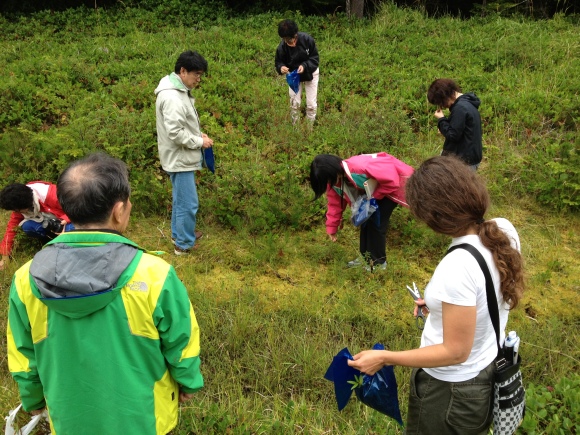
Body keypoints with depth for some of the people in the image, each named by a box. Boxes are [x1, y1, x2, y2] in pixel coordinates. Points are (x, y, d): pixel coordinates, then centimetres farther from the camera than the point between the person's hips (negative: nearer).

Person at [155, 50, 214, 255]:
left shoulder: (179, 90, 8)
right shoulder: (172, 97, -25)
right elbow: (175, 133, -27)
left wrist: (198, 134, 5)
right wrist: (200, 142, -16)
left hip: (183, 156, 10)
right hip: (179, 158, -10)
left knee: (181, 199, 22)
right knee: (188, 202, 0)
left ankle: (179, 233, 38)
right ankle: (185, 244, 13)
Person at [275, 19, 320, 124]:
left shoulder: (307, 39, -28)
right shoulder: (282, 47, -25)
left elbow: (315, 58, -19)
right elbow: (279, 62, -11)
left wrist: (305, 66, -36)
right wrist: (281, 67, -36)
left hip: (310, 73, -1)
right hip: (293, 76, 1)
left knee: (311, 104, 1)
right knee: (294, 103, 4)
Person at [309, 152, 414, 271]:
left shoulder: (361, 167, -41)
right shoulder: (335, 180, -13)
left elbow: (391, 180, -34)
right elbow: (335, 203, 1)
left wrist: (374, 196, -24)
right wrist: (332, 228, 3)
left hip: (394, 184, -8)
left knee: (376, 222, -9)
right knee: (367, 220, 8)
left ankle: (378, 262, 5)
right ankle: (366, 257, 25)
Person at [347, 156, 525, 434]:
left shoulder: (457, 267, -37)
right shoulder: (504, 230, -12)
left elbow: (455, 352, -27)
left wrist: (383, 358, -22)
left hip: (451, 390, -8)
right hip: (492, 370, 8)